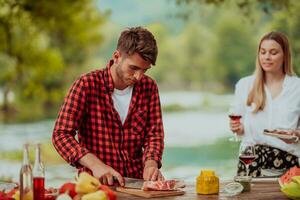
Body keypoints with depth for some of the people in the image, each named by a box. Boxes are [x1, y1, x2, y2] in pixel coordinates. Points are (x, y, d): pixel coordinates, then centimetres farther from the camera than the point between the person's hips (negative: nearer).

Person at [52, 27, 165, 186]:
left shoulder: (149, 87, 6)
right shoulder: (87, 85, -7)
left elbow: (154, 134, 8)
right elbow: (61, 134, -11)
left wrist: (151, 161, -14)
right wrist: (95, 164, -24)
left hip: (136, 181, 4)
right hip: (95, 183, -3)